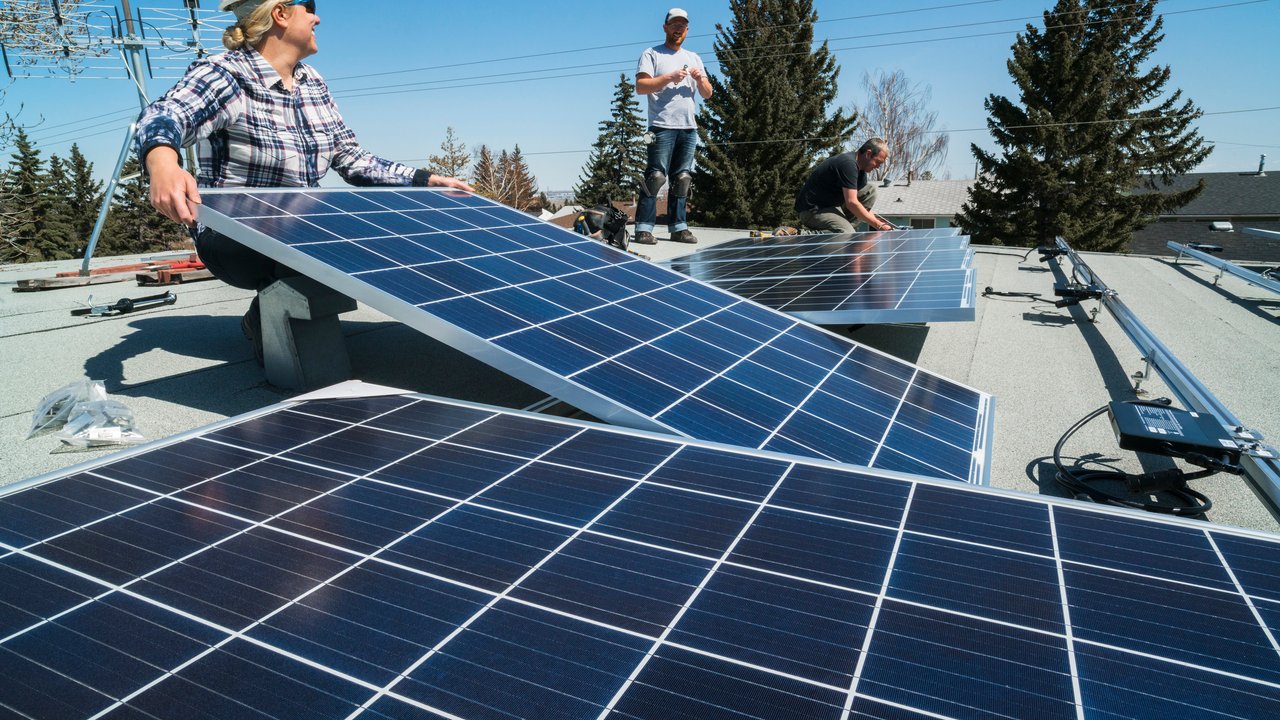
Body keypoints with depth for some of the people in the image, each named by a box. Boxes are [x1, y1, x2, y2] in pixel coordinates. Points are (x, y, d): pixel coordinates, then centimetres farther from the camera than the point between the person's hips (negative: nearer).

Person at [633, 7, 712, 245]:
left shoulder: (694, 58, 23)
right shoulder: (651, 54, 7)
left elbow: (707, 94, 18)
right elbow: (640, 86, -6)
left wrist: (699, 79, -2)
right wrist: (669, 77, -12)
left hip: (689, 128, 6)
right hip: (663, 127, -5)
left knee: (682, 179, 4)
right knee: (656, 177, -13)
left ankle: (678, 227, 8)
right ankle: (643, 228, -13)